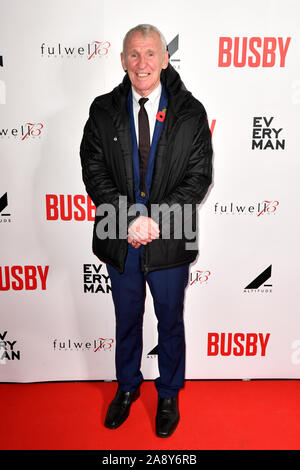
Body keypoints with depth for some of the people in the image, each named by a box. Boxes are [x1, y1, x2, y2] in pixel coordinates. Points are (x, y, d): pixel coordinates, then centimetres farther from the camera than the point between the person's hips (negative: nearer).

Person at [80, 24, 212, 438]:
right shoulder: (103, 110, 1)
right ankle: (127, 387, 45)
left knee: (170, 322, 16)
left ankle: (168, 394, 41)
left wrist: (157, 220, -19)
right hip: (120, 240, 2)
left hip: (171, 240, -1)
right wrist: (130, 218, -18)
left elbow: (199, 176, -7)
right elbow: (94, 172, -4)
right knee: (127, 320, 20)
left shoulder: (191, 112, -3)